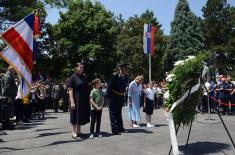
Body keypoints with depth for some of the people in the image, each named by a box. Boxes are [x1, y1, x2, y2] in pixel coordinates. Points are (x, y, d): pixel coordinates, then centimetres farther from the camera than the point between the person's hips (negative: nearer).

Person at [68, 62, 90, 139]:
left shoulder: (83, 77, 10)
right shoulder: (73, 77, -9)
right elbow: (70, 90, -14)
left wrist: (88, 99, 13)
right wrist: (72, 101, -21)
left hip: (84, 100, 7)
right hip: (76, 100, -7)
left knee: (82, 115, 13)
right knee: (76, 115, 1)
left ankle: (78, 130, 27)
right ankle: (74, 131, 13)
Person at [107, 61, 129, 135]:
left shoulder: (126, 76, -2)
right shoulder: (115, 75, -19)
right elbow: (109, 86, -14)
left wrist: (122, 94, 9)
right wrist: (108, 96, -12)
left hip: (121, 97, 7)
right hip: (113, 96, -6)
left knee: (119, 112, 17)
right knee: (113, 113, 2)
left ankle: (120, 128, 27)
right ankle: (114, 130, 7)